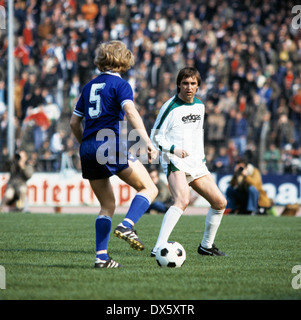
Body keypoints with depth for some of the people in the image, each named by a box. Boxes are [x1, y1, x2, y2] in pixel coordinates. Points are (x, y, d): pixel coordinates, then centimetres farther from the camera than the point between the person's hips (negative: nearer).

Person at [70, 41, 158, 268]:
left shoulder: (89, 87, 19)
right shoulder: (120, 84, 0)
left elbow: (74, 122, 20)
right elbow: (131, 112, -17)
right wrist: (148, 142, -23)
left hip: (88, 148, 7)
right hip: (111, 145, -7)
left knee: (107, 205, 13)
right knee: (149, 188, -1)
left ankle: (102, 256, 2)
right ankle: (127, 226, -24)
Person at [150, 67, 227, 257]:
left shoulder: (200, 106, 13)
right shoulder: (170, 107, -8)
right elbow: (156, 136, -6)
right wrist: (174, 149, -20)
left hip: (196, 164, 8)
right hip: (175, 163, -8)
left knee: (220, 202, 6)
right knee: (183, 200, -31)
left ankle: (206, 246, 23)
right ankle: (159, 248, -37)